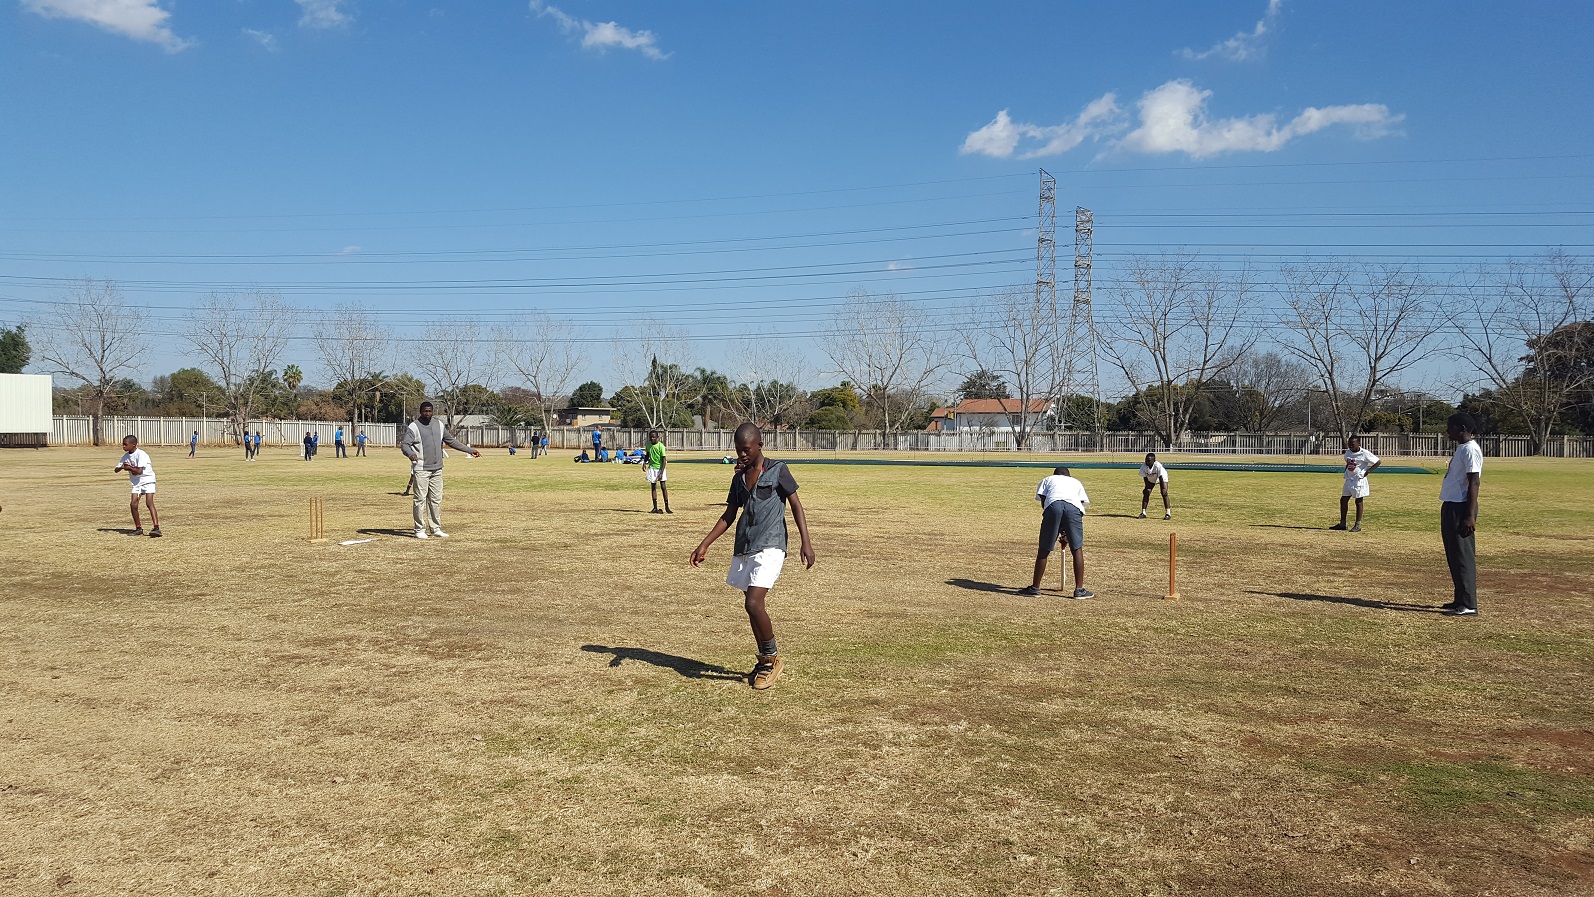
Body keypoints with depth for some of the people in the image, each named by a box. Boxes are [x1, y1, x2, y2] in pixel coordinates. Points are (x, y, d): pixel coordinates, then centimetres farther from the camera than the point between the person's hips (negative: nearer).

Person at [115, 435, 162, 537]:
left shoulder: (141, 454, -17)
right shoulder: (126, 456, 6)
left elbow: (139, 471, -24)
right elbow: (116, 470, 7)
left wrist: (128, 468, -9)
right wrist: (122, 467, -15)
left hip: (147, 480, -7)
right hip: (136, 482, 7)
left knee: (149, 503, -19)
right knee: (133, 505, -2)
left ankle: (156, 528, -27)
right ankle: (138, 528, 12)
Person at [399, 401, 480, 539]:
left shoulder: (439, 425, 13)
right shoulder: (414, 427, -5)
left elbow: (451, 441, 21)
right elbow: (404, 444, -14)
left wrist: (470, 450, 20)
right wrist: (410, 454, -37)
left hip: (437, 469, 6)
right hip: (421, 469, -6)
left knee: (436, 500, 8)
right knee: (420, 499, -5)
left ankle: (436, 529, 15)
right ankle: (420, 530, 2)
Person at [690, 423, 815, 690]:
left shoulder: (777, 470, -2)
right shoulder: (739, 478, 14)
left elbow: (796, 506, -2)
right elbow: (729, 516, 19)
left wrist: (806, 542, -11)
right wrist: (704, 545, 12)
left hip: (769, 547, -7)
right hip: (744, 549, 7)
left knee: (753, 604, -17)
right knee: (751, 606, 8)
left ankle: (772, 659, 2)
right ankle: (764, 661, 23)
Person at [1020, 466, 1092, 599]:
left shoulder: (1047, 480, 35)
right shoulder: (1076, 482, 39)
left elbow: (1043, 501, 17)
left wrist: (1061, 531, 18)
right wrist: (1066, 534, 29)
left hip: (1053, 505, -1)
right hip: (1074, 507, 1)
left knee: (1044, 549, 8)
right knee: (1077, 549, 11)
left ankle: (1035, 587, 16)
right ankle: (1079, 590, 12)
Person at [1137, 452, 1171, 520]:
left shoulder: (1158, 466, -38)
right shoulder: (1144, 466, -27)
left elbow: (1161, 478, -32)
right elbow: (1145, 477, -14)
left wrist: (1163, 489, -32)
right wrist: (1147, 488, -17)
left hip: (1162, 478, -4)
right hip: (1150, 480, 4)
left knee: (1164, 493, -18)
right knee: (1146, 493, -8)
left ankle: (1168, 513, -13)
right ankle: (1143, 513, 0)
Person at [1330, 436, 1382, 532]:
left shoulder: (1364, 454, -14)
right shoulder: (1348, 452, 6)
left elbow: (1379, 461, -11)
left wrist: (1368, 471, -14)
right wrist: (1346, 469, 10)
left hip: (1359, 480, -7)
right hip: (1349, 480, 7)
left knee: (1358, 501, 0)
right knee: (1343, 500, 7)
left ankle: (1358, 525, 7)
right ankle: (1342, 523, 16)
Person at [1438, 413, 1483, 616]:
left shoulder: (1470, 450, -14)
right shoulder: (1460, 449, 17)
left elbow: (1474, 482, -19)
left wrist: (1470, 516, -24)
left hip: (1461, 508, -10)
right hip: (1450, 506, 10)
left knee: (1463, 556, -8)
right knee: (1453, 556, 14)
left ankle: (1468, 605, -5)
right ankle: (1460, 600, 22)